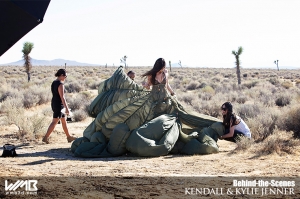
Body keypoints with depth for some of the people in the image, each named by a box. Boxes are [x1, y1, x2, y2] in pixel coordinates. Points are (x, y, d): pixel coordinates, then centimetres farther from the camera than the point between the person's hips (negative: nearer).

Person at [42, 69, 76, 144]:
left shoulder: (54, 83, 9)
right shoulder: (60, 84, -19)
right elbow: (62, 97, -22)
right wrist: (67, 108, -21)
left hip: (54, 103, 10)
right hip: (59, 105, -10)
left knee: (64, 121, 17)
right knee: (54, 122, -5)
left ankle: (68, 137, 25)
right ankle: (45, 137, -4)